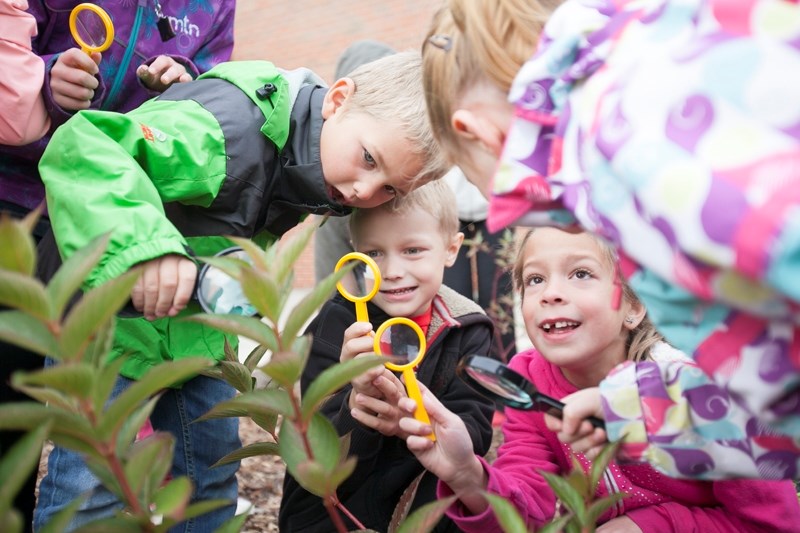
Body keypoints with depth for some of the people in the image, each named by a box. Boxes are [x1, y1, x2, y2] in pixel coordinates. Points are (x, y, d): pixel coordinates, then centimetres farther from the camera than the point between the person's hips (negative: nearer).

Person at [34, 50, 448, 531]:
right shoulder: (233, 131, -33)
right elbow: (82, 146, -41)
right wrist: (141, 244, -52)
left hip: (200, 325, 7)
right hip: (116, 316, -7)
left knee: (211, 476, 13)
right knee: (91, 490, -7)